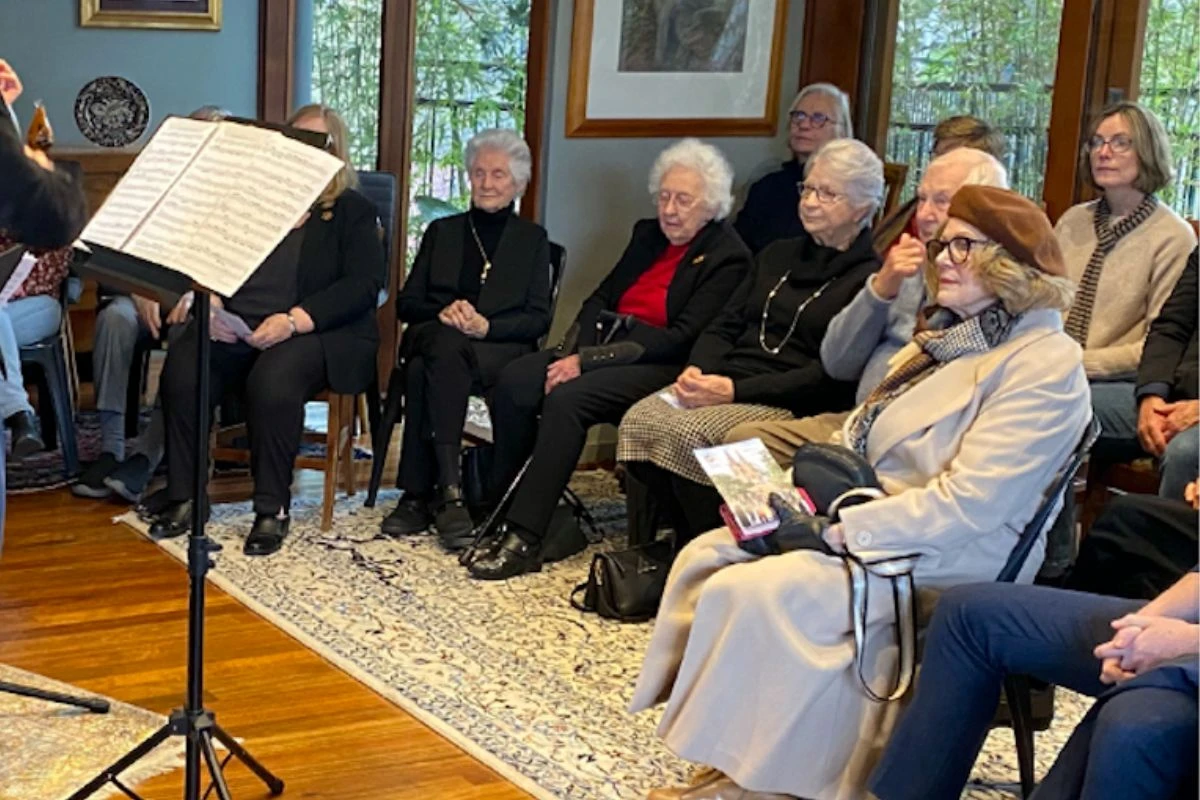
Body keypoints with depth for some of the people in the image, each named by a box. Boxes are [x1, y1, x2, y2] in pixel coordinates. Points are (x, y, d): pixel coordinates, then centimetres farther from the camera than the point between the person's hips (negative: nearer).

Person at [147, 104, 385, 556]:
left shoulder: (354, 212, 10)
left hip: (314, 332, -3)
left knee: (272, 381, -36)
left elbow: (363, 286, -4)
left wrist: (293, 320, -18)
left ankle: (273, 509, -22)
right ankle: (185, 497, -16)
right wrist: (212, 303, -10)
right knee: (182, 368, -27)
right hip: (234, 328, 4)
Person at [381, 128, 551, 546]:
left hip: (502, 349, -2)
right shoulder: (441, 232, 23)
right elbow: (406, 304, 16)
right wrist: (443, 313, -8)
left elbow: (538, 319, 5)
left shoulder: (532, 239, 17)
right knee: (445, 345, -38)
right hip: (436, 339, 2)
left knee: (425, 370, -35)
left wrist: (486, 325, -14)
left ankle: (417, 495, -36)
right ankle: (448, 490, -41)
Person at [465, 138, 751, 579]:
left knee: (567, 399, -31)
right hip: (605, 345, 7)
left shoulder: (727, 258, -6)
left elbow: (681, 339, -15)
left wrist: (589, 360, -19)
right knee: (514, 382, -19)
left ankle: (524, 539, -29)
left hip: (662, 367, -7)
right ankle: (499, 508, -10)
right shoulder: (647, 235, 18)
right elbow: (601, 297, 17)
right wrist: (574, 353, -5)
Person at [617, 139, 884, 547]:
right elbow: (725, 326, 21)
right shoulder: (778, 256, 23)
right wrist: (697, 370, -3)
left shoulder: (870, 278, -2)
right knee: (640, 419, -21)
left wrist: (736, 390, -17)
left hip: (791, 405, -7)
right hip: (725, 382, 7)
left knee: (688, 433, -32)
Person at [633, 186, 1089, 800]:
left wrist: (842, 530, -22)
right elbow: (859, 440, 17)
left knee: (751, 592, -24)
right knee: (704, 557, -6)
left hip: (948, 558, -9)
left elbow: (967, 504, -23)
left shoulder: (1045, 363, -15)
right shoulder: (949, 338, 15)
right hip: (866, 518, 10)